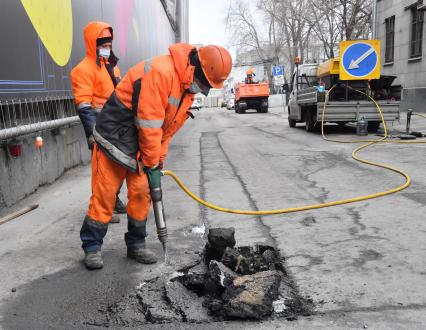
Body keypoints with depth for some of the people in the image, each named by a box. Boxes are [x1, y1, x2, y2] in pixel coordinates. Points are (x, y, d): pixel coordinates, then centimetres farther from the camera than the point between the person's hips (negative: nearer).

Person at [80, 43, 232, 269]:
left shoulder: (189, 85, 4)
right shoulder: (160, 71, -26)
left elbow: (167, 128, 10)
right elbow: (149, 123, -25)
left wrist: (158, 160, 7)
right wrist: (151, 163, -16)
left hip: (140, 142, 8)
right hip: (114, 135, -8)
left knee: (141, 192, 5)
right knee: (104, 192, -1)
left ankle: (136, 244, 18)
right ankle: (92, 246, 11)